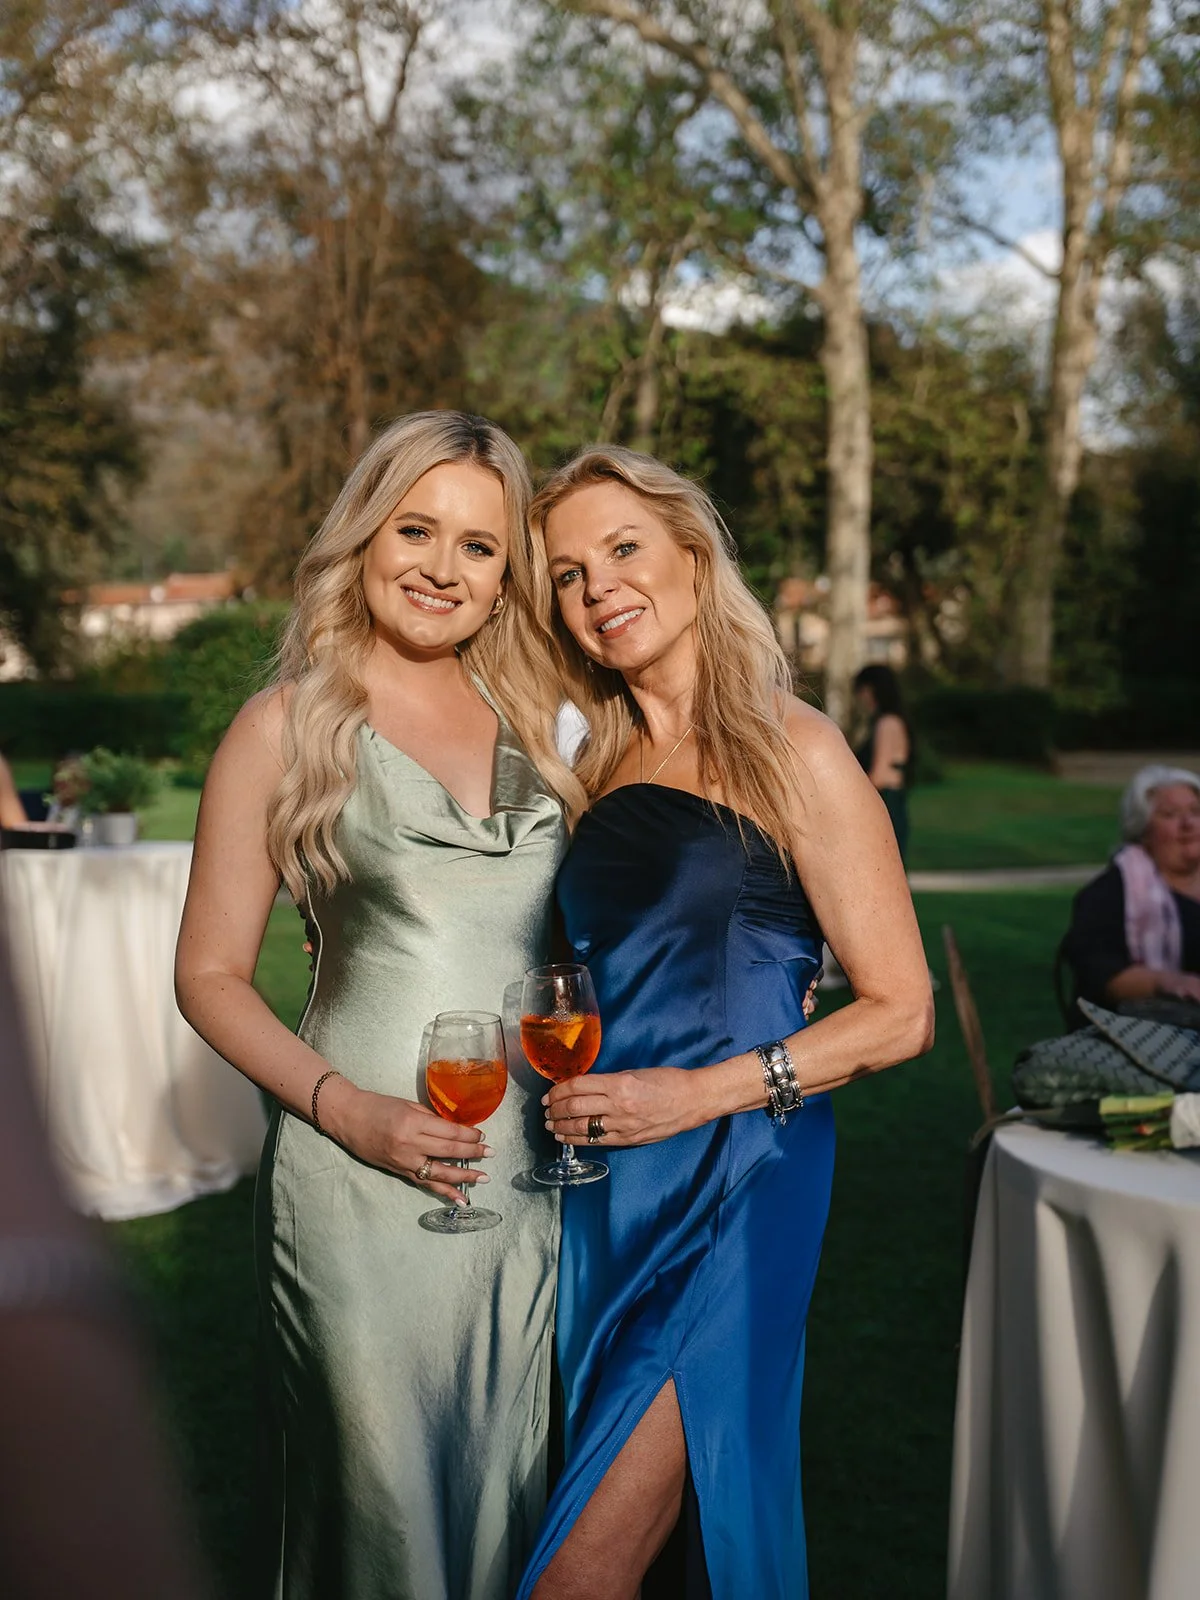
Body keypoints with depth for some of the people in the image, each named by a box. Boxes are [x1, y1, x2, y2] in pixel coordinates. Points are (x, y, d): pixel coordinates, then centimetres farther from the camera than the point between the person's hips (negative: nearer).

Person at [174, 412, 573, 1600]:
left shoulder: (532, 721, 9)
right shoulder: (290, 727, -4)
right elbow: (210, 976, -3)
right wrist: (346, 1109, -15)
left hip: (525, 1178, 4)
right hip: (361, 1180, -4)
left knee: (503, 1492, 16)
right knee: (381, 1499, 7)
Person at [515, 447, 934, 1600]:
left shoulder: (795, 752, -6)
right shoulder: (602, 769, 12)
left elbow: (900, 1014, -8)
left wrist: (699, 1092, -15)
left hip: (732, 1189, -6)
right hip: (603, 1185, 6)